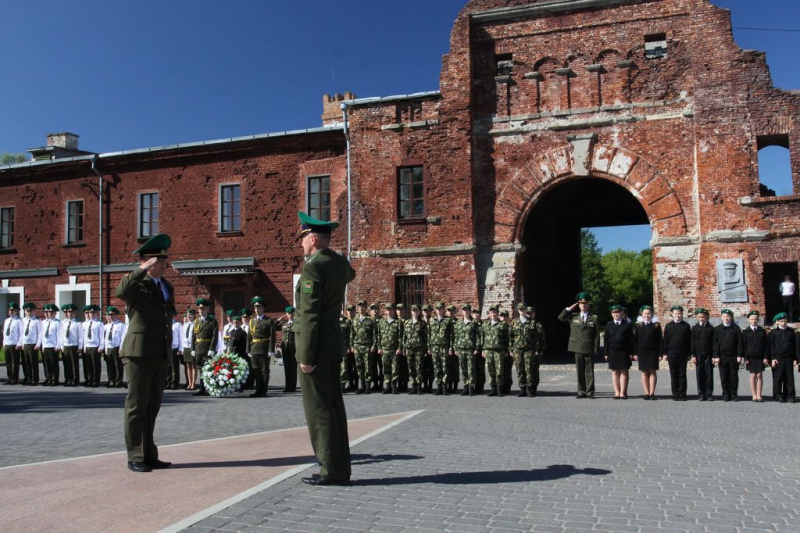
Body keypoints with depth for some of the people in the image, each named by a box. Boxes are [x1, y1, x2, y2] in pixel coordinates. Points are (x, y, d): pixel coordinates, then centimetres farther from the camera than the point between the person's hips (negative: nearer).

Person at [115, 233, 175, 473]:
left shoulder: (166, 286, 16)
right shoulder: (136, 283, -6)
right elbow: (121, 292, -32)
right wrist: (141, 270, -28)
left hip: (161, 356, 7)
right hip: (139, 354, -7)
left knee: (152, 408, 13)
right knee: (137, 407, 0)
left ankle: (149, 455, 21)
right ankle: (135, 458, 8)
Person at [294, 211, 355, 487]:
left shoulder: (312, 269, -17)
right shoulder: (340, 262, 8)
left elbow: (310, 316, -21)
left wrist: (306, 357, -19)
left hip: (315, 348, -9)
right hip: (334, 345, 9)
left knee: (319, 410, -3)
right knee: (334, 406, 11)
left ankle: (331, 471, 1)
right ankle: (340, 469, 16)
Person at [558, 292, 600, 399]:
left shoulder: (594, 318, 3)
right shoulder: (574, 317, 11)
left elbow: (597, 335, 1)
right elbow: (560, 317, 9)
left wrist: (596, 349, -5)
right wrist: (570, 308, 4)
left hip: (589, 349, -2)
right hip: (578, 349, 3)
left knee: (589, 371, 1)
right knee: (580, 371, 6)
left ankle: (590, 392, 6)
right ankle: (581, 391, 12)